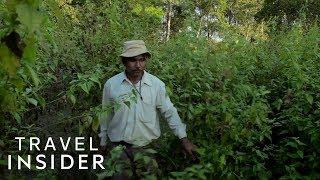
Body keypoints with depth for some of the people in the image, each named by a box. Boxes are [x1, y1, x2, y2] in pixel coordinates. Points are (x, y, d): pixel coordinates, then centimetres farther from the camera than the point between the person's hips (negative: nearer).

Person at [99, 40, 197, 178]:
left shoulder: (157, 84, -8)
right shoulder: (111, 84, -6)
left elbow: (170, 112, -3)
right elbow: (106, 115, 5)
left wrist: (184, 139, -8)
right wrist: (103, 141, 12)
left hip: (149, 146, 0)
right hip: (120, 146, 0)